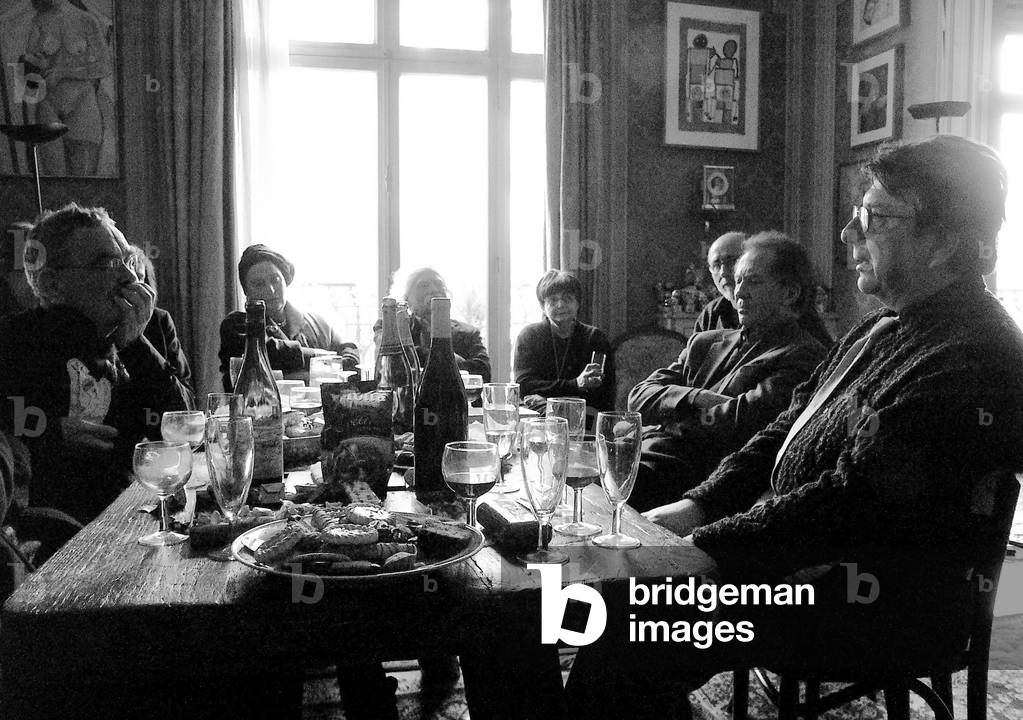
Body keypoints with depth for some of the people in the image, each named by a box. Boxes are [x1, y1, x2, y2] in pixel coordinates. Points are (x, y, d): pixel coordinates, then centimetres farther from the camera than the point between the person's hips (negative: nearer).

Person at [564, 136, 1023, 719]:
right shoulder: (887, 326, 13)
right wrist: (701, 504, 2)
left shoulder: (973, 358, -20)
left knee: (623, 650, -21)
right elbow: (790, 428, 14)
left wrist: (707, 543, -19)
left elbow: (853, 501, -24)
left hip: (876, 605, -9)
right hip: (797, 557, 9)